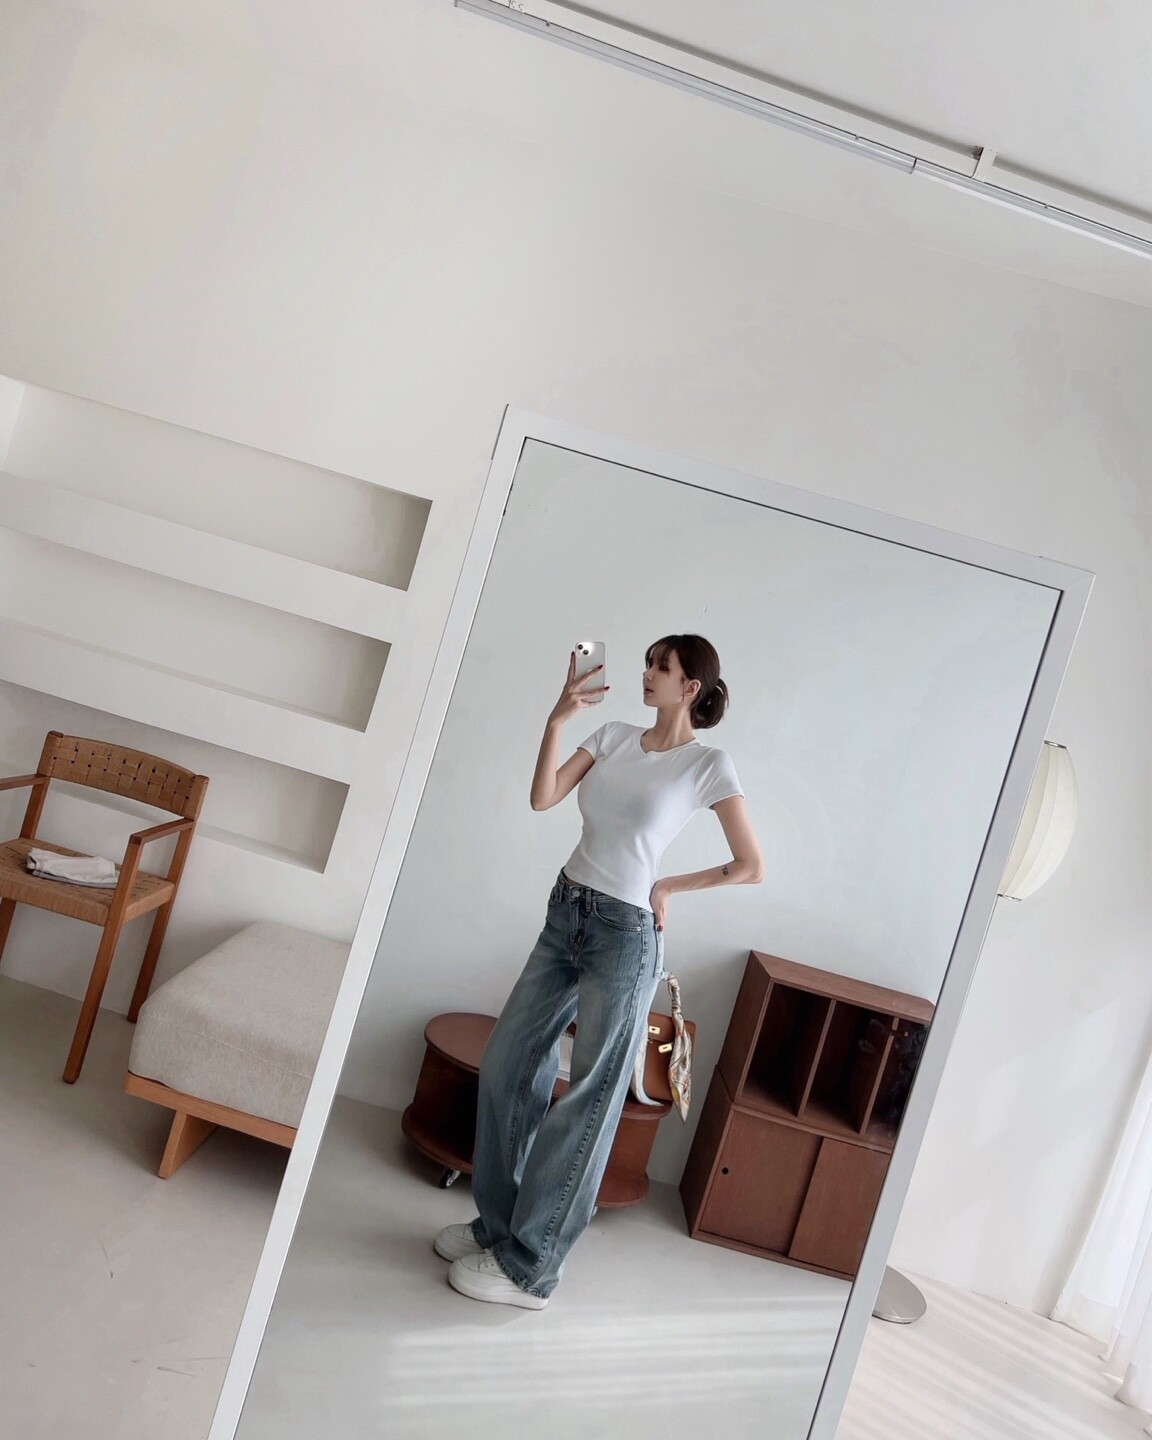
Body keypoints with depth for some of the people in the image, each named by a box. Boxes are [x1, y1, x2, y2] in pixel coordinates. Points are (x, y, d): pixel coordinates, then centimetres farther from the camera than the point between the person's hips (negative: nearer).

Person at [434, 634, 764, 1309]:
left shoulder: (709, 763, -8)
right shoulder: (616, 735, 7)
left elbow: (751, 867, -6)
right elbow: (544, 797, -4)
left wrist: (669, 886, -2)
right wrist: (558, 719, -12)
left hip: (624, 935, -7)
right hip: (566, 913, 7)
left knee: (589, 1100, 4)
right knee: (507, 1063, 12)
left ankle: (529, 1268, 16)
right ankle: (498, 1223, 31)